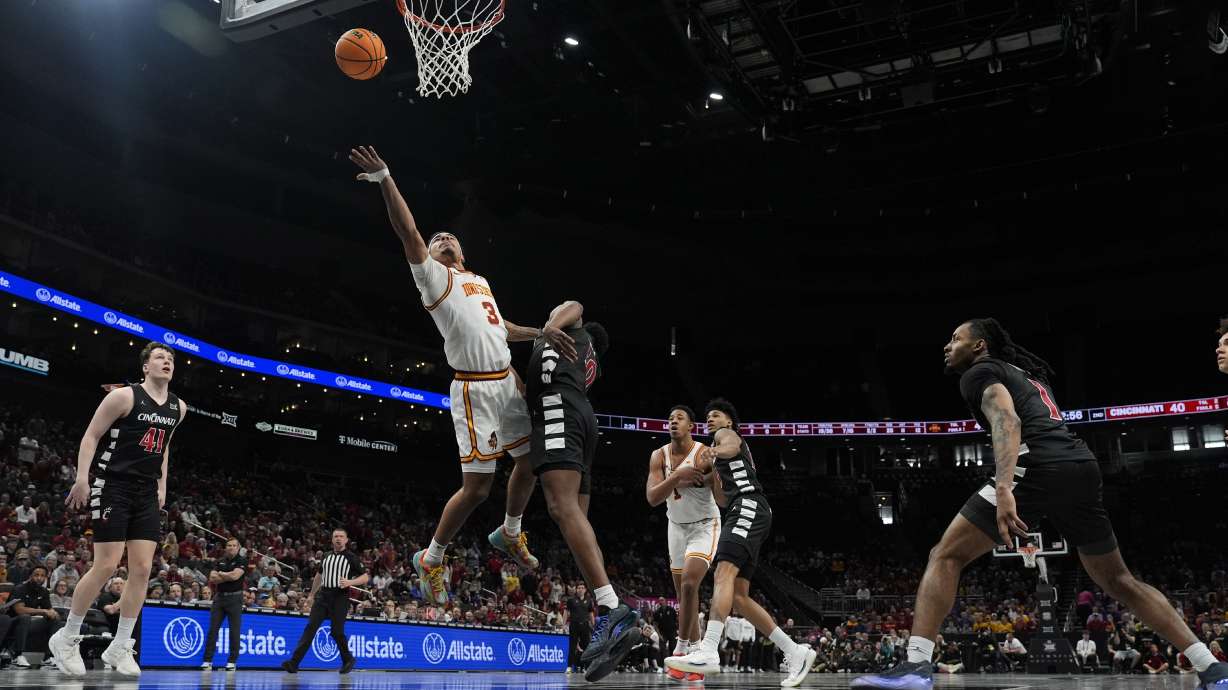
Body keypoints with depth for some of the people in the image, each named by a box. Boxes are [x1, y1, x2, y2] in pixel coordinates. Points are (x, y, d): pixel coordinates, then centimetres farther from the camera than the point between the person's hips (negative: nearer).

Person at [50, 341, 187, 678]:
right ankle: (66, 637, 12)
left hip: (147, 493, 6)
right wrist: (82, 478, -16)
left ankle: (119, 647, 9)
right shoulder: (124, 396, -9)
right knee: (106, 565, -8)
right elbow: (90, 436, -7)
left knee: (142, 568, -1)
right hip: (113, 487, -6)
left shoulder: (178, 407, 10)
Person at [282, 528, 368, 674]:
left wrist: (350, 582, -19)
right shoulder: (327, 556, 15)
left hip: (340, 597, -4)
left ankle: (348, 659, 21)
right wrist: (312, 594, 31)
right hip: (323, 595, 4)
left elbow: (365, 577, -3)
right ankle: (294, 663, -11)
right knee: (311, 627, -7)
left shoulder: (351, 558, 0)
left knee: (336, 631, -3)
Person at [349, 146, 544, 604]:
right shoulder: (433, 277, 0)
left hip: (508, 381, 8)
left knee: (531, 460, 14)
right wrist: (386, 180, -23)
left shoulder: (479, 281, 22)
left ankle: (509, 534, 38)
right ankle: (431, 559, 13)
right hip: (475, 390, -7)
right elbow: (408, 233, -15)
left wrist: (542, 333, 20)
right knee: (477, 487, -7)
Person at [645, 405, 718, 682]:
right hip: (676, 526, 5)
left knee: (689, 584, -21)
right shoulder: (659, 456, -8)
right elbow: (652, 498, -19)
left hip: (705, 525, -5)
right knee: (683, 592, 9)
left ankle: (681, 651, -8)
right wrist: (677, 476, -33)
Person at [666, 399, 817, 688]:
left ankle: (708, 653, -44)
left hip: (749, 507, -10)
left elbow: (731, 447, -16)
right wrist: (710, 471, 23)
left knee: (723, 573, -28)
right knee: (738, 596, 4)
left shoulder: (725, 433, 10)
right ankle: (795, 652, 7)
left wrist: (715, 452, -31)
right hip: (741, 511, 10)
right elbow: (723, 500, 31)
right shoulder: (722, 449, 36)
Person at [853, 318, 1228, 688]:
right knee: (1118, 581, 23)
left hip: (1038, 466, -8)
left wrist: (1003, 489, -24)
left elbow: (1007, 422, -11)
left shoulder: (980, 372, 8)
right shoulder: (1028, 374, 35)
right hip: (1083, 465, 8)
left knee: (946, 556, -5)